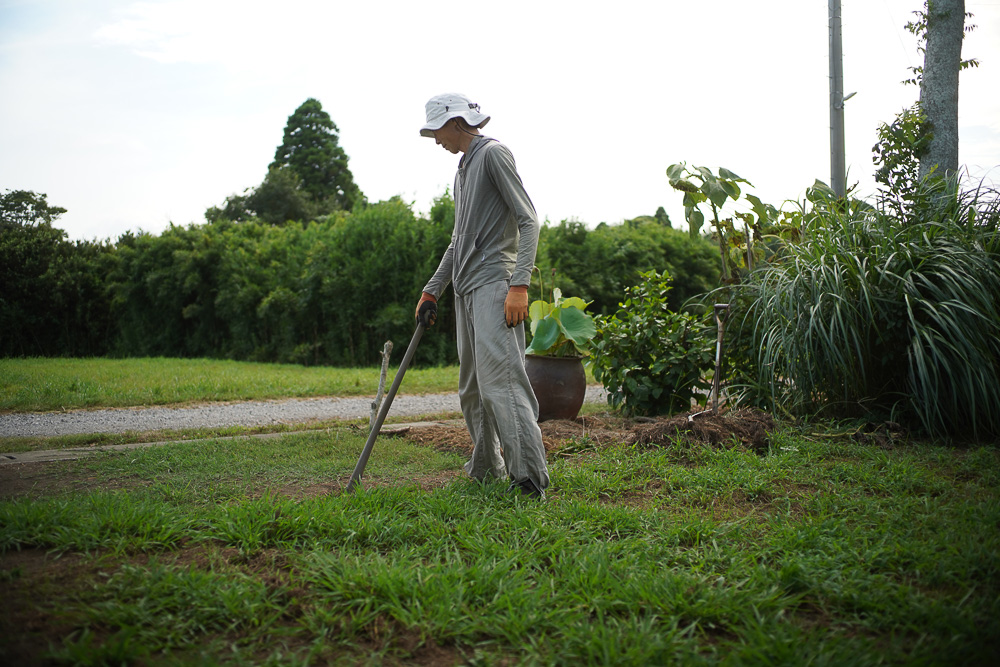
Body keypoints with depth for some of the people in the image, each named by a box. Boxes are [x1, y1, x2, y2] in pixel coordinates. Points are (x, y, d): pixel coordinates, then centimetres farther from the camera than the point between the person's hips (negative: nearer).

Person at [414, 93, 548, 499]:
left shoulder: (493, 153, -3)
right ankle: (486, 469, 22)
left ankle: (530, 477, -21)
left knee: (499, 378, -19)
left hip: (493, 282, -9)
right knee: (471, 387, 11)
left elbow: (528, 220, -12)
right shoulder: (463, 168, 23)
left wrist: (519, 285, -21)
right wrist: (433, 289, 23)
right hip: (465, 288, 10)